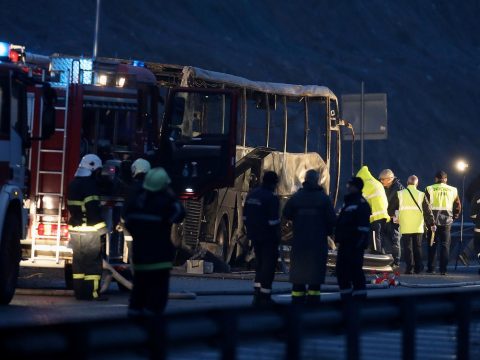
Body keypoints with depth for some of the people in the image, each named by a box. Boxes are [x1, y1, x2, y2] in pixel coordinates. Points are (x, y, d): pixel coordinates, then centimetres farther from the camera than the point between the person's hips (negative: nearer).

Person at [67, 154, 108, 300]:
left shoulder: (73, 184, 15)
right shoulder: (89, 184, -14)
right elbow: (94, 209, -19)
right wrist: (101, 228, -16)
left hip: (75, 229, 9)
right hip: (89, 230, -9)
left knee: (78, 261, 10)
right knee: (93, 262, -5)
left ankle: (79, 292, 13)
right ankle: (92, 293, -6)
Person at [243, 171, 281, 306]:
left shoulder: (252, 194, 9)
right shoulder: (271, 197, -16)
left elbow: (245, 217, 12)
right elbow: (273, 221, -18)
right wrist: (277, 236, -8)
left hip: (255, 236, 7)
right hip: (268, 237, -7)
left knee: (259, 263, 17)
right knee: (269, 264, -1)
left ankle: (257, 293, 14)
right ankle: (264, 296, -2)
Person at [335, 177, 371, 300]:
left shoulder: (361, 204, -11)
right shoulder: (348, 202, 19)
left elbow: (364, 227, -19)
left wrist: (360, 243, -23)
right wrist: (339, 239, 22)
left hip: (355, 245, -10)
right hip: (345, 243, 10)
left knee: (355, 270, -8)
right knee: (341, 269, 12)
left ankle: (360, 296, -3)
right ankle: (345, 297, 20)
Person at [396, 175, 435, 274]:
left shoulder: (400, 194, -1)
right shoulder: (421, 195, 0)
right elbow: (427, 211, 1)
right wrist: (432, 224, 5)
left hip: (405, 227, -1)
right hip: (417, 227, 1)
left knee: (408, 247, 2)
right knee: (417, 247, 12)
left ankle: (409, 268, -4)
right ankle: (418, 268, 12)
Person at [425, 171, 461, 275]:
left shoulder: (430, 189, -3)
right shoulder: (453, 190, 4)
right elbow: (458, 207, 6)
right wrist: (453, 217, 17)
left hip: (433, 221, -1)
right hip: (447, 221, 1)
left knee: (432, 245, 8)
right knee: (445, 245, 5)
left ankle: (431, 268, 8)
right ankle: (443, 269, 0)